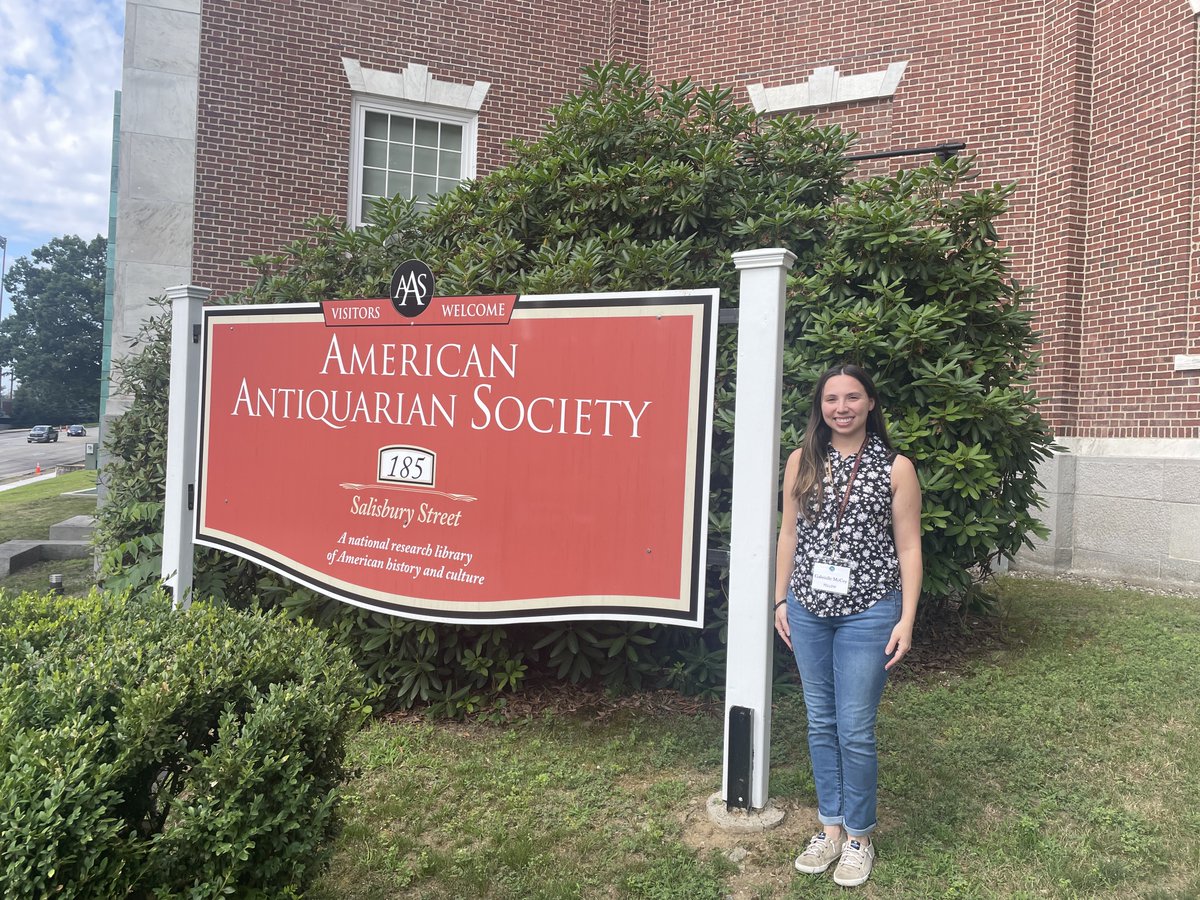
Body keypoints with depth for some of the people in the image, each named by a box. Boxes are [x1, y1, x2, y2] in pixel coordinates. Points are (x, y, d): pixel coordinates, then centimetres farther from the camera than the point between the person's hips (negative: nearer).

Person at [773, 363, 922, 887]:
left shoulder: (896, 468, -3)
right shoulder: (802, 462, 4)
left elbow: (909, 548, -2)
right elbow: (789, 535, 9)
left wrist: (906, 619, -6)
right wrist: (780, 599, 8)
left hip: (868, 613, -3)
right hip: (808, 610, 3)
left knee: (855, 730, 2)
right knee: (821, 724, 13)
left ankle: (859, 836, 24)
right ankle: (830, 827, 30)